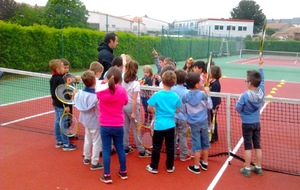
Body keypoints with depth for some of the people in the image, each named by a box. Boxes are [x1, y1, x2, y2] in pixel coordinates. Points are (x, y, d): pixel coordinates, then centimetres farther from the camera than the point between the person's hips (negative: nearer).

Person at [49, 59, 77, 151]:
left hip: (55, 103, 10)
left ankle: (59, 142, 25)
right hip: (61, 105, -10)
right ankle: (66, 144, 4)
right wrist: (66, 105, -21)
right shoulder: (60, 79, -20)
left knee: (57, 123, 15)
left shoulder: (52, 78, 8)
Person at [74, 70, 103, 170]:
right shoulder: (95, 96, -28)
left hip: (86, 120, 7)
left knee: (87, 139, 25)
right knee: (96, 142, 7)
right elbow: (99, 111, -24)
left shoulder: (81, 92, -9)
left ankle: (86, 158, 41)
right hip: (95, 122, -7)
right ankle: (94, 163, 16)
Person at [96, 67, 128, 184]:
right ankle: (123, 172, 29)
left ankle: (107, 175, 12)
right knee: (120, 148, 16)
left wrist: (105, 82, 17)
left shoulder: (100, 89, -12)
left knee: (106, 149, 8)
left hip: (105, 125, -1)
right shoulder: (122, 90, -10)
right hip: (118, 125, 1)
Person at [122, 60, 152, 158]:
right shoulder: (136, 83, -20)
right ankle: (141, 151, 14)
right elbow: (134, 99, -20)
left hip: (123, 105, 6)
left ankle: (126, 148, 25)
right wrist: (133, 113, -17)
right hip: (131, 106, -6)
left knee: (125, 127, 15)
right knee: (136, 129, 3)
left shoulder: (123, 79, -6)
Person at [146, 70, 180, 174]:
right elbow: (177, 110, 2)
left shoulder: (156, 95, -14)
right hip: (170, 125, 2)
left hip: (159, 125, -2)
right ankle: (170, 167, 26)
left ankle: (154, 167, 20)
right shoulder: (175, 96, -7)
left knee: (156, 147, 10)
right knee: (170, 146, 13)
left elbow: (149, 108, -8)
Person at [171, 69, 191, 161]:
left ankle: (172, 155, 24)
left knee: (173, 136, 13)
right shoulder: (186, 92, -15)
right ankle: (183, 156, 19)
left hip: (172, 117, 3)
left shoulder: (172, 89, -7)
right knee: (182, 137, 8)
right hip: (183, 118, -3)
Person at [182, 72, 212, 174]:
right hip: (204, 122, 0)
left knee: (196, 145, 5)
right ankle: (205, 163, 30)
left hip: (193, 123, 0)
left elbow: (184, 110, 1)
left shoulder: (185, 96, -10)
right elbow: (210, 106, -1)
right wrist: (208, 94, 5)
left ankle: (196, 167, 12)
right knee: (205, 143, 16)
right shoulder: (203, 94, -14)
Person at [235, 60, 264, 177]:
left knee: (248, 147, 3)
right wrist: (260, 66, 17)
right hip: (257, 123, 5)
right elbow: (262, 80, 8)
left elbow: (238, 109, -15)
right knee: (257, 146, 13)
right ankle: (258, 168, 24)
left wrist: (240, 103, 3)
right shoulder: (261, 91, -9)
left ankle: (247, 169, 12)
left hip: (247, 124, -5)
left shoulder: (245, 95, -24)